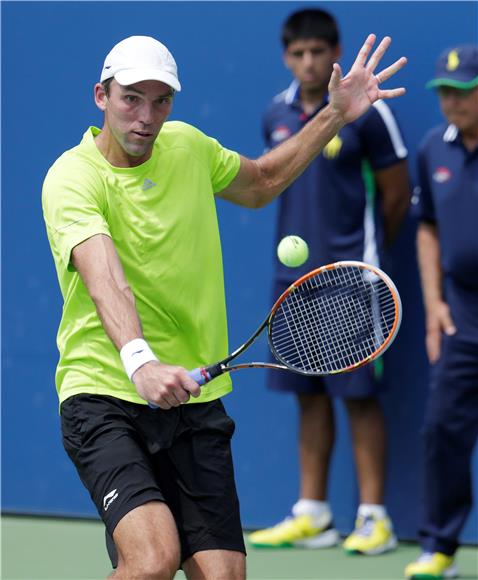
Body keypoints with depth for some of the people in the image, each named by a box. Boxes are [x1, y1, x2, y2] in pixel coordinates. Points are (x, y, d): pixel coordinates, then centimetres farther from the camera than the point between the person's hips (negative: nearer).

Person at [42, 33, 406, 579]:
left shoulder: (187, 145, 8)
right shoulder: (72, 178, -12)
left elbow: (259, 184, 30)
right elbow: (106, 281, -30)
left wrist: (336, 115, 22)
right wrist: (139, 362, -47)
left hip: (193, 401, 6)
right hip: (104, 397, -6)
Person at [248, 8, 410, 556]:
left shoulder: (366, 111, -9)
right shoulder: (277, 115, 7)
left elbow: (396, 194, -2)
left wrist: (364, 251, 8)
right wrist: (304, 241, 12)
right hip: (293, 277, 5)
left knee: (359, 394, -3)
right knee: (309, 395, 9)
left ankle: (373, 517, 2)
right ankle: (312, 516, 15)